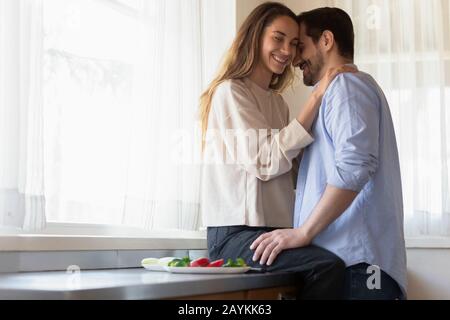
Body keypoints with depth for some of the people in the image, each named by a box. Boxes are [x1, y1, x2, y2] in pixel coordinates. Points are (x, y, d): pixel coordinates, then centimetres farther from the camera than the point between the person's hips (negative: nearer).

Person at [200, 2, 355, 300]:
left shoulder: (277, 101, 20)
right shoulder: (230, 91, -3)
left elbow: (286, 170, 15)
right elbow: (267, 160, -17)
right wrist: (317, 97, -16)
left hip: (274, 229, 7)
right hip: (236, 233, -7)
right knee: (329, 267, -27)